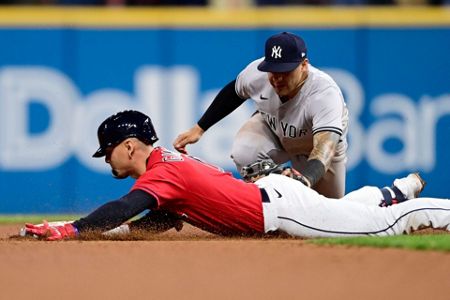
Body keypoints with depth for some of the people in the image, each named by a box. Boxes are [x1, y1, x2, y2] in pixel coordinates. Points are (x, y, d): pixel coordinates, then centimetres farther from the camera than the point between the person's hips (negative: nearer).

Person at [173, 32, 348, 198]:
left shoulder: (325, 93, -42)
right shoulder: (256, 73, -30)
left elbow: (325, 147, -56)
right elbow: (234, 93, -5)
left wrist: (305, 179, -76)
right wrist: (199, 129, -5)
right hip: (271, 128, 1)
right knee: (244, 155, -31)